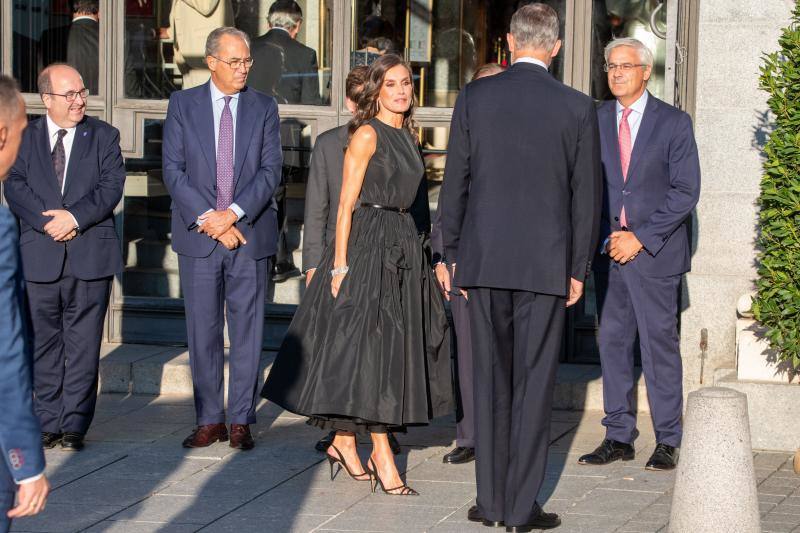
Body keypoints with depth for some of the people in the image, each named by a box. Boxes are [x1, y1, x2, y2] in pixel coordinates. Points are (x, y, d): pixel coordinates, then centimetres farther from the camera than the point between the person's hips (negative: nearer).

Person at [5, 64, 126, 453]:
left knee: (83, 345, 1)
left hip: (90, 256, -1)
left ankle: (74, 425, 6)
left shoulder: (104, 136, 7)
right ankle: (48, 423, 14)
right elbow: (15, 187, -3)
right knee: (44, 344, 6)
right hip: (40, 256, 1)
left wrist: (75, 217, -16)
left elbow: (112, 186, -3)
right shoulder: (25, 138, 7)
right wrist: (46, 221, -17)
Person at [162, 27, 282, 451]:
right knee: (202, 330, 4)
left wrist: (233, 214, -15)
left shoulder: (264, 108, 5)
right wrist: (206, 217, -13)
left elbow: (270, 170, -3)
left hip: (249, 235, 0)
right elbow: (173, 170, -3)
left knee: (247, 330, 2)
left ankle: (240, 420, 8)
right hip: (198, 236, 0)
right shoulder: (183, 104, 4)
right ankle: (209, 420, 12)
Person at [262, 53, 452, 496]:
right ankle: (381, 454, -5)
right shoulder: (367, 134, -8)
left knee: (392, 347, 9)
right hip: (367, 244, -8)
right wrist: (340, 265, -17)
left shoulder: (406, 136, 14)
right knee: (370, 344, -7)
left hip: (402, 246, 8)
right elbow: (346, 205, -11)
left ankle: (344, 442, 18)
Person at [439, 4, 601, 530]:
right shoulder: (578, 107, -3)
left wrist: (453, 253, 11)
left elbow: (454, 183, 2)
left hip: (484, 260, 2)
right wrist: (578, 268, 9)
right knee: (534, 382, 3)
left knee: (491, 379, 10)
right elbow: (587, 195, 0)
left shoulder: (474, 97, -1)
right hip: (546, 264, -2)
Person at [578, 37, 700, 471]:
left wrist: (641, 237, -11)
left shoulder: (674, 123, 0)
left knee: (659, 344, -2)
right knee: (612, 341, 5)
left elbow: (686, 191, -4)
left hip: (654, 250, -4)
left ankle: (667, 441, 5)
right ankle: (619, 437, 13)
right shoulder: (595, 121, 9)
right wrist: (604, 236, -3)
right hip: (608, 249, 4)